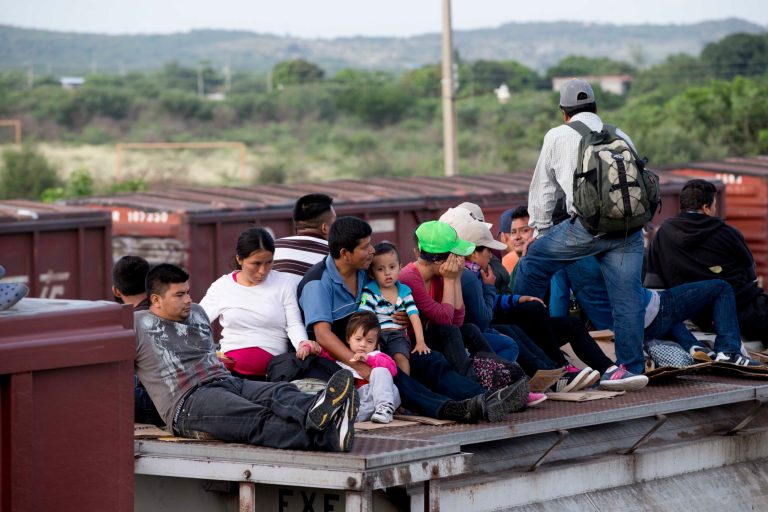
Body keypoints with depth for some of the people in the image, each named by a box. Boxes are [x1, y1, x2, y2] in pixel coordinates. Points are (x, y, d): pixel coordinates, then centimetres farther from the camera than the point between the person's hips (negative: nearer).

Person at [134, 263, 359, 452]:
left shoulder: (197, 313, 28)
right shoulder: (137, 324, 9)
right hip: (188, 401, -7)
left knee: (281, 392, -28)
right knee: (258, 421, -36)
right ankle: (323, 435, -65)